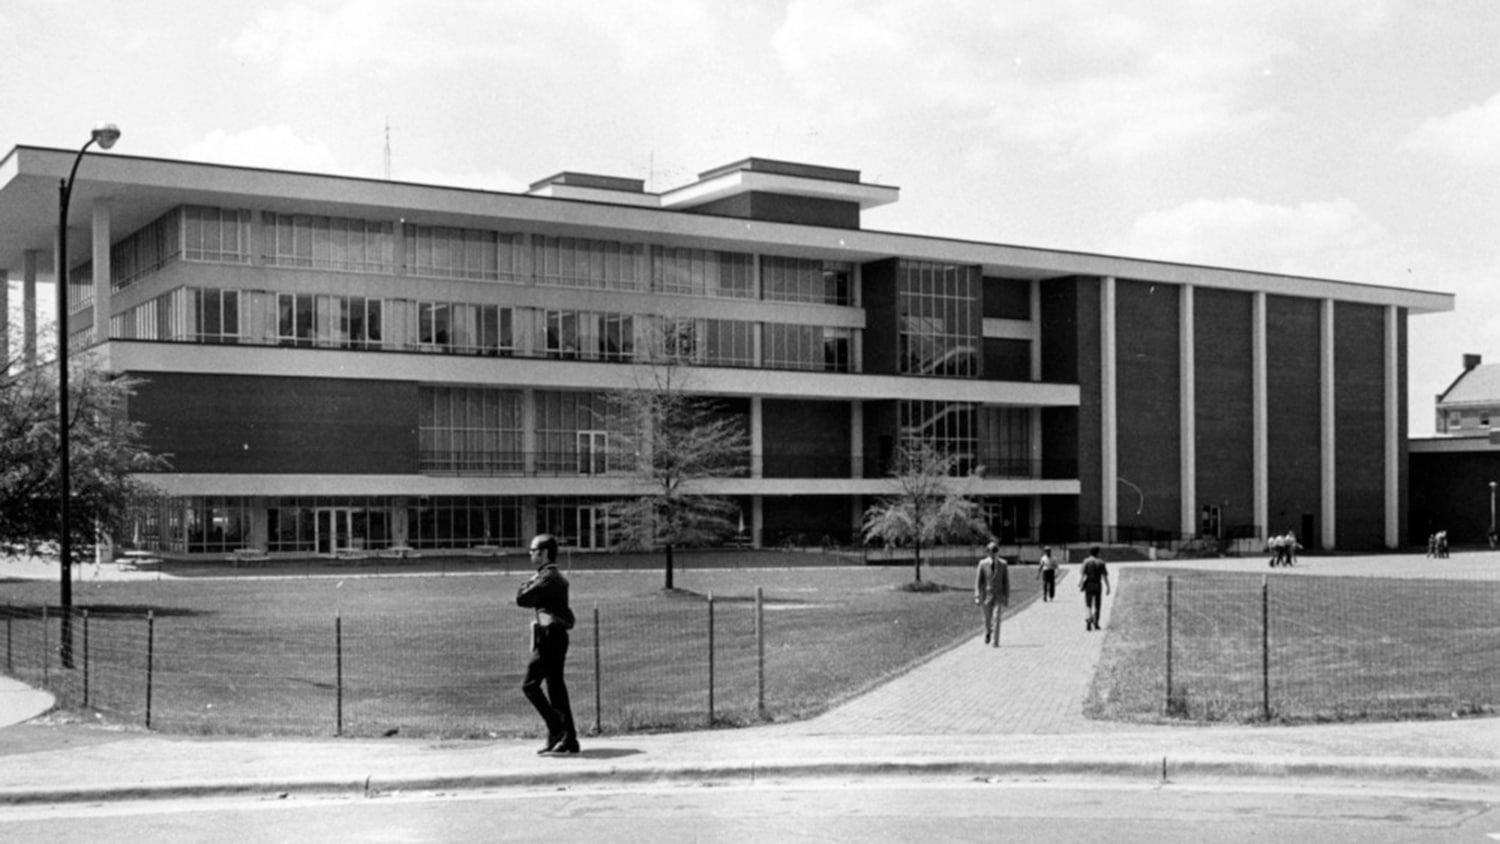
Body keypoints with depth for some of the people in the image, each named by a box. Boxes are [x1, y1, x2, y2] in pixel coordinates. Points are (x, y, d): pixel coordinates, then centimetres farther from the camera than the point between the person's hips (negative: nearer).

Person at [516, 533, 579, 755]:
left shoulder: (547, 578, -15)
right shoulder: (558, 577, 16)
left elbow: (521, 599, -16)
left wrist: (527, 585, 1)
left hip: (550, 637, -10)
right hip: (556, 637, 10)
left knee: (529, 685, -5)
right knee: (556, 688, 11)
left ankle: (557, 728, -7)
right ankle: (568, 739, 12)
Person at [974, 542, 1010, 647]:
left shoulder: (1003, 564, -1)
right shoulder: (982, 563, -3)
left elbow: (1006, 581, 4)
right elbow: (978, 581, -2)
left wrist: (1007, 597, 2)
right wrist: (977, 596, -8)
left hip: (998, 595, -1)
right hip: (986, 594, 1)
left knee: (996, 618, -12)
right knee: (987, 618, 11)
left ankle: (995, 641, -10)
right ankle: (988, 633, 41)